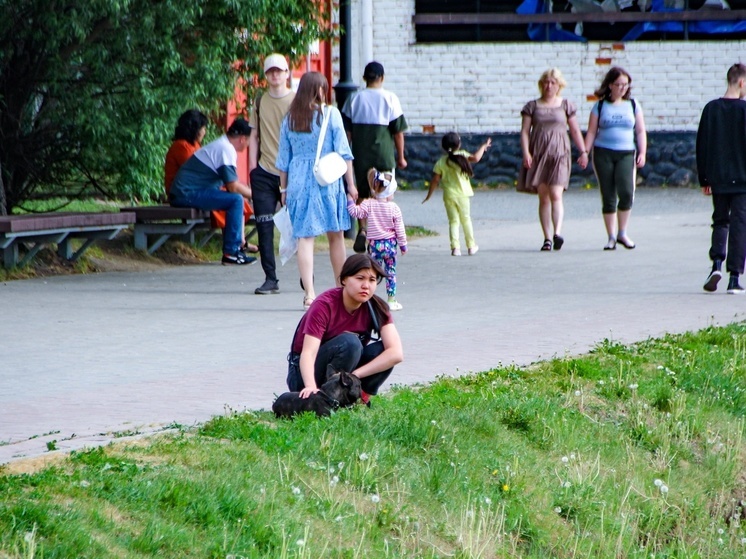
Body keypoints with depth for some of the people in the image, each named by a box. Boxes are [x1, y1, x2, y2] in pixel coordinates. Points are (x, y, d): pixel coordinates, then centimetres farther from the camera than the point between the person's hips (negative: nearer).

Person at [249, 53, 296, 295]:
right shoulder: (260, 102, 10)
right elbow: (254, 135, 14)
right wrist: (252, 165, 5)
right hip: (264, 173, 3)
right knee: (264, 226, -3)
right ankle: (270, 279, -1)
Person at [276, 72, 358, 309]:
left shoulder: (290, 118, 4)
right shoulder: (330, 114, -4)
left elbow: (283, 158, 8)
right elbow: (343, 152, -4)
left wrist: (284, 189, 16)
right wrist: (350, 183, 3)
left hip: (298, 181, 2)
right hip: (328, 180, -2)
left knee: (305, 237, 0)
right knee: (336, 235, 11)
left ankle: (309, 293, -9)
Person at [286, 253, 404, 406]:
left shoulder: (376, 308, -9)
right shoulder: (325, 305, -21)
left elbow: (396, 353, -21)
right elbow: (308, 352, -32)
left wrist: (355, 375, -32)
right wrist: (311, 387, -52)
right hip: (303, 374, -5)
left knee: (383, 350, -21)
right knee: (349, 342, -32)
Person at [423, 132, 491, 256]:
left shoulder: (440, 162, -1)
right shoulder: (462, 156, -8)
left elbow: (435, 180, -1)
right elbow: (475, 158, -23)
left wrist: (429, 195, 10)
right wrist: (483, 147, -6)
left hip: (449, 195, 1)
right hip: (463, 194, -1)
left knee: (453, 221, 5)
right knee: (466, 219, 13)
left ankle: (455, 247, -7)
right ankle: (471, 246, 16)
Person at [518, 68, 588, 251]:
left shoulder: (565, 105, 9)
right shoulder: (532, 106, 10)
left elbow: (575, 130, 13)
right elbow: (525, 131, 5)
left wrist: (583, 152, 7)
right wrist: (526, 153, -8)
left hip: (559, 154, -2)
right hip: (538, 154, 2)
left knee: (556, 195, -16)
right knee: (543, 198, 1)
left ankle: (557, 233, -27)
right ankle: (547, 238, 3)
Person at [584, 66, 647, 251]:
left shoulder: (633, 105, 10)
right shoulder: (600, 106, 7)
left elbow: (640, 132, 11)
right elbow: (591, 132, 6)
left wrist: (642, 153, 0)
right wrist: (585, 153, -4)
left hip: (626, 153, 0)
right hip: (603, 153, 0)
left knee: (626, 192, -17)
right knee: (608, 196, 0)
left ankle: (622, 233, -2)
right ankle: (611, 237, 8)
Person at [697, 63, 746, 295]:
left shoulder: (711, 109, 3)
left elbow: (701, 146, 6)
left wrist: (704, 179, 13)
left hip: (718, 179, 4)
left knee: (720, 221, 16)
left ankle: (717, 263, -7)